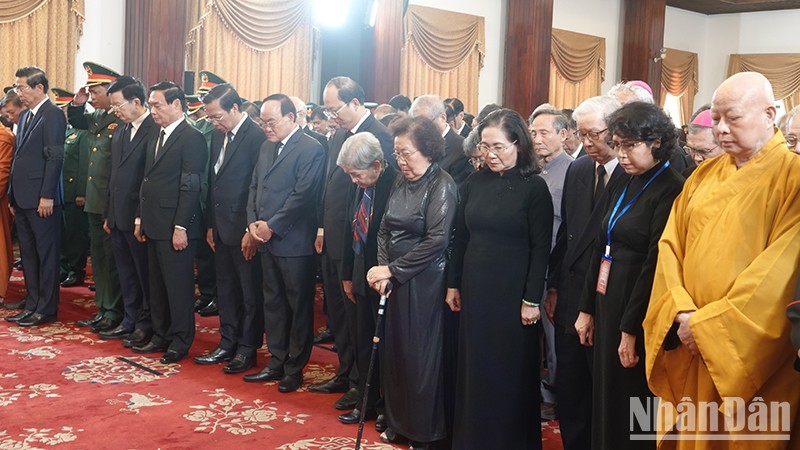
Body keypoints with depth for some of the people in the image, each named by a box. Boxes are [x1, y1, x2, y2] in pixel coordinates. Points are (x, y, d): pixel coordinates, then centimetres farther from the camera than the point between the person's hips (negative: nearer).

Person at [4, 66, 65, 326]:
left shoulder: (53, 114, -10)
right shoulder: (26, 116, 17)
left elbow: (55, 157, -16)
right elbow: (20, 157, 19)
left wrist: (47, 196, -19)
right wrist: (13, 195, 15)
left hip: (42, 199, -9)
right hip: (22, 198, 9)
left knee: (46, 254, 1)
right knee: (28, 254, 13)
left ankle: (46, 310, 8)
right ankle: (32, 305, 22)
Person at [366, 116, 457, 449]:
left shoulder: (442, 185, -13)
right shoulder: (401, 181, 8)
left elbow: (437, 240, -19)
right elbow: (385, 228, 10)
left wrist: (393, 269, -16)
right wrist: (382, 267, -6)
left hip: (423, 284, -6)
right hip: (394, 280, 7)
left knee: (420, 355, 4)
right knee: (394, 351, 13)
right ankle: (399, 423, 31)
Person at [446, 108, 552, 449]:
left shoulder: (534, 187, -8)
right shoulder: (475, 182, 5)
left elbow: (541, 248, -10)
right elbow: (461, 237, 10)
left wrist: (532, 299, -12)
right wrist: (454, 284, 10)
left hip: (512, 293, -4)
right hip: (475, 290, 5)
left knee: (511, 371, 7)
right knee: (474, 368, 12)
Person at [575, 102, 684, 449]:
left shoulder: (670, 190, -15)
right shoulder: (625, 186, 11)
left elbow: (655, 263, -19)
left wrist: (631, 329, -18)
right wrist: (588, 308, 13)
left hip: (636, 309, -8)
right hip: (607, 303, 8)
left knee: (630, 403, 4)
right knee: (605, 397, 16)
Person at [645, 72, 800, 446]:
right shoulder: (704, 176, 11)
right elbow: (671, 244, 6)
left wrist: (707, 323, -15)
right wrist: (682, 312, -9)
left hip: (749, 354, -5)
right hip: (689, 346, 5)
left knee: (739, 438, 4)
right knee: (686, 436, 12)